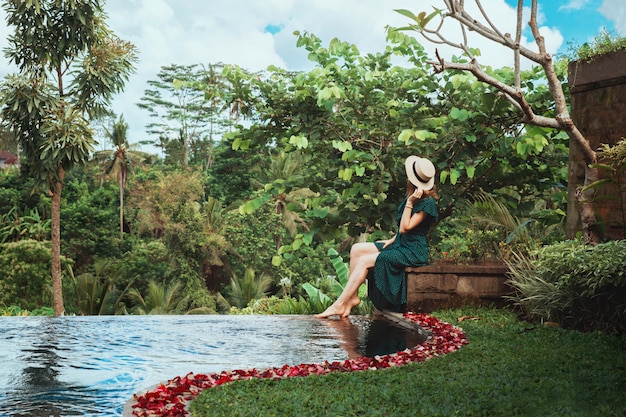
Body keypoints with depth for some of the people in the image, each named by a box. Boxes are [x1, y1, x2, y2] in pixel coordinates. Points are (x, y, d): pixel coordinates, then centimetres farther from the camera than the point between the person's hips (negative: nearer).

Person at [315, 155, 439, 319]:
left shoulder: (427, 203, -18)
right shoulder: (412, 196, 10)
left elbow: (405, 228, -21)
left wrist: (409, 203, -24)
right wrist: (393, 239, 9)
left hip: (413, 252, -10)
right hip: (400, 245, 10)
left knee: (364, 261, -19)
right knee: (356, 249, -3)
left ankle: (340, 304, -14)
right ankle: (352, 296, -7)